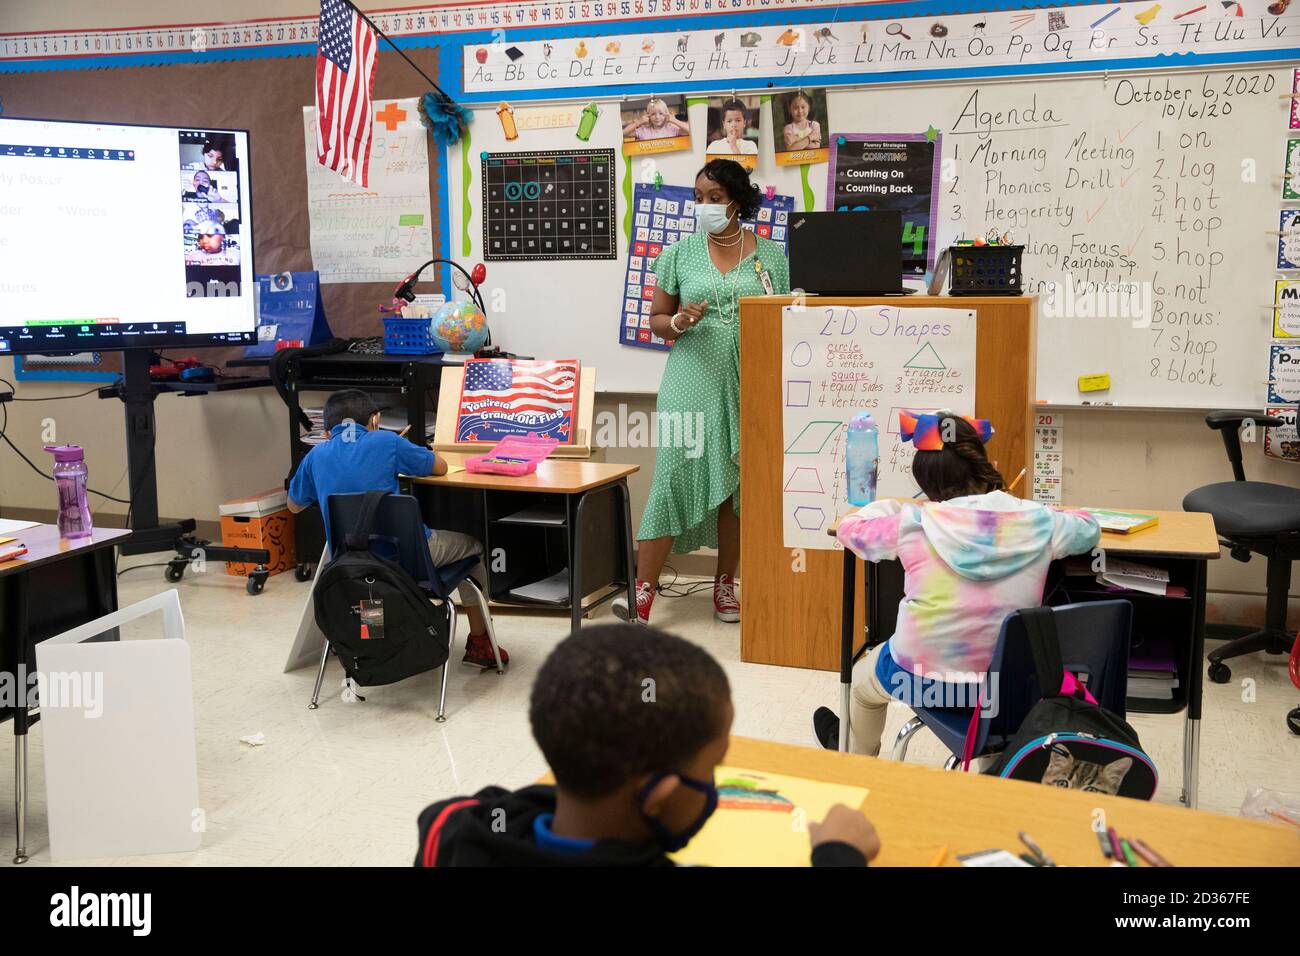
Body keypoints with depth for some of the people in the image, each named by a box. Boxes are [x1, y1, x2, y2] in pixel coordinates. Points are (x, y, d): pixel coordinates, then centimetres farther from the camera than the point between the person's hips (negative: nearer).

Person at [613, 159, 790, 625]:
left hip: (750, 385, 1)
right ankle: (644, 588, -6)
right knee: (676, 475, -9)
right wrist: (678, 323, -11)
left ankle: (725, 585, 18)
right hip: (693, 379, -1)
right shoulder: (680, 253, 7)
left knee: (738, 483, 5)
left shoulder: (772, 255, 7)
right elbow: (656, 319, 11)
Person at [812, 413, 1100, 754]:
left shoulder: (914, 523, -15)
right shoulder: (1035, 521, -8)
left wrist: (895, 506, 20)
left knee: (862, 677, 31)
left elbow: (849, 529, 3)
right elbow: (1089, 528, 14)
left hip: (924, 683, -3)